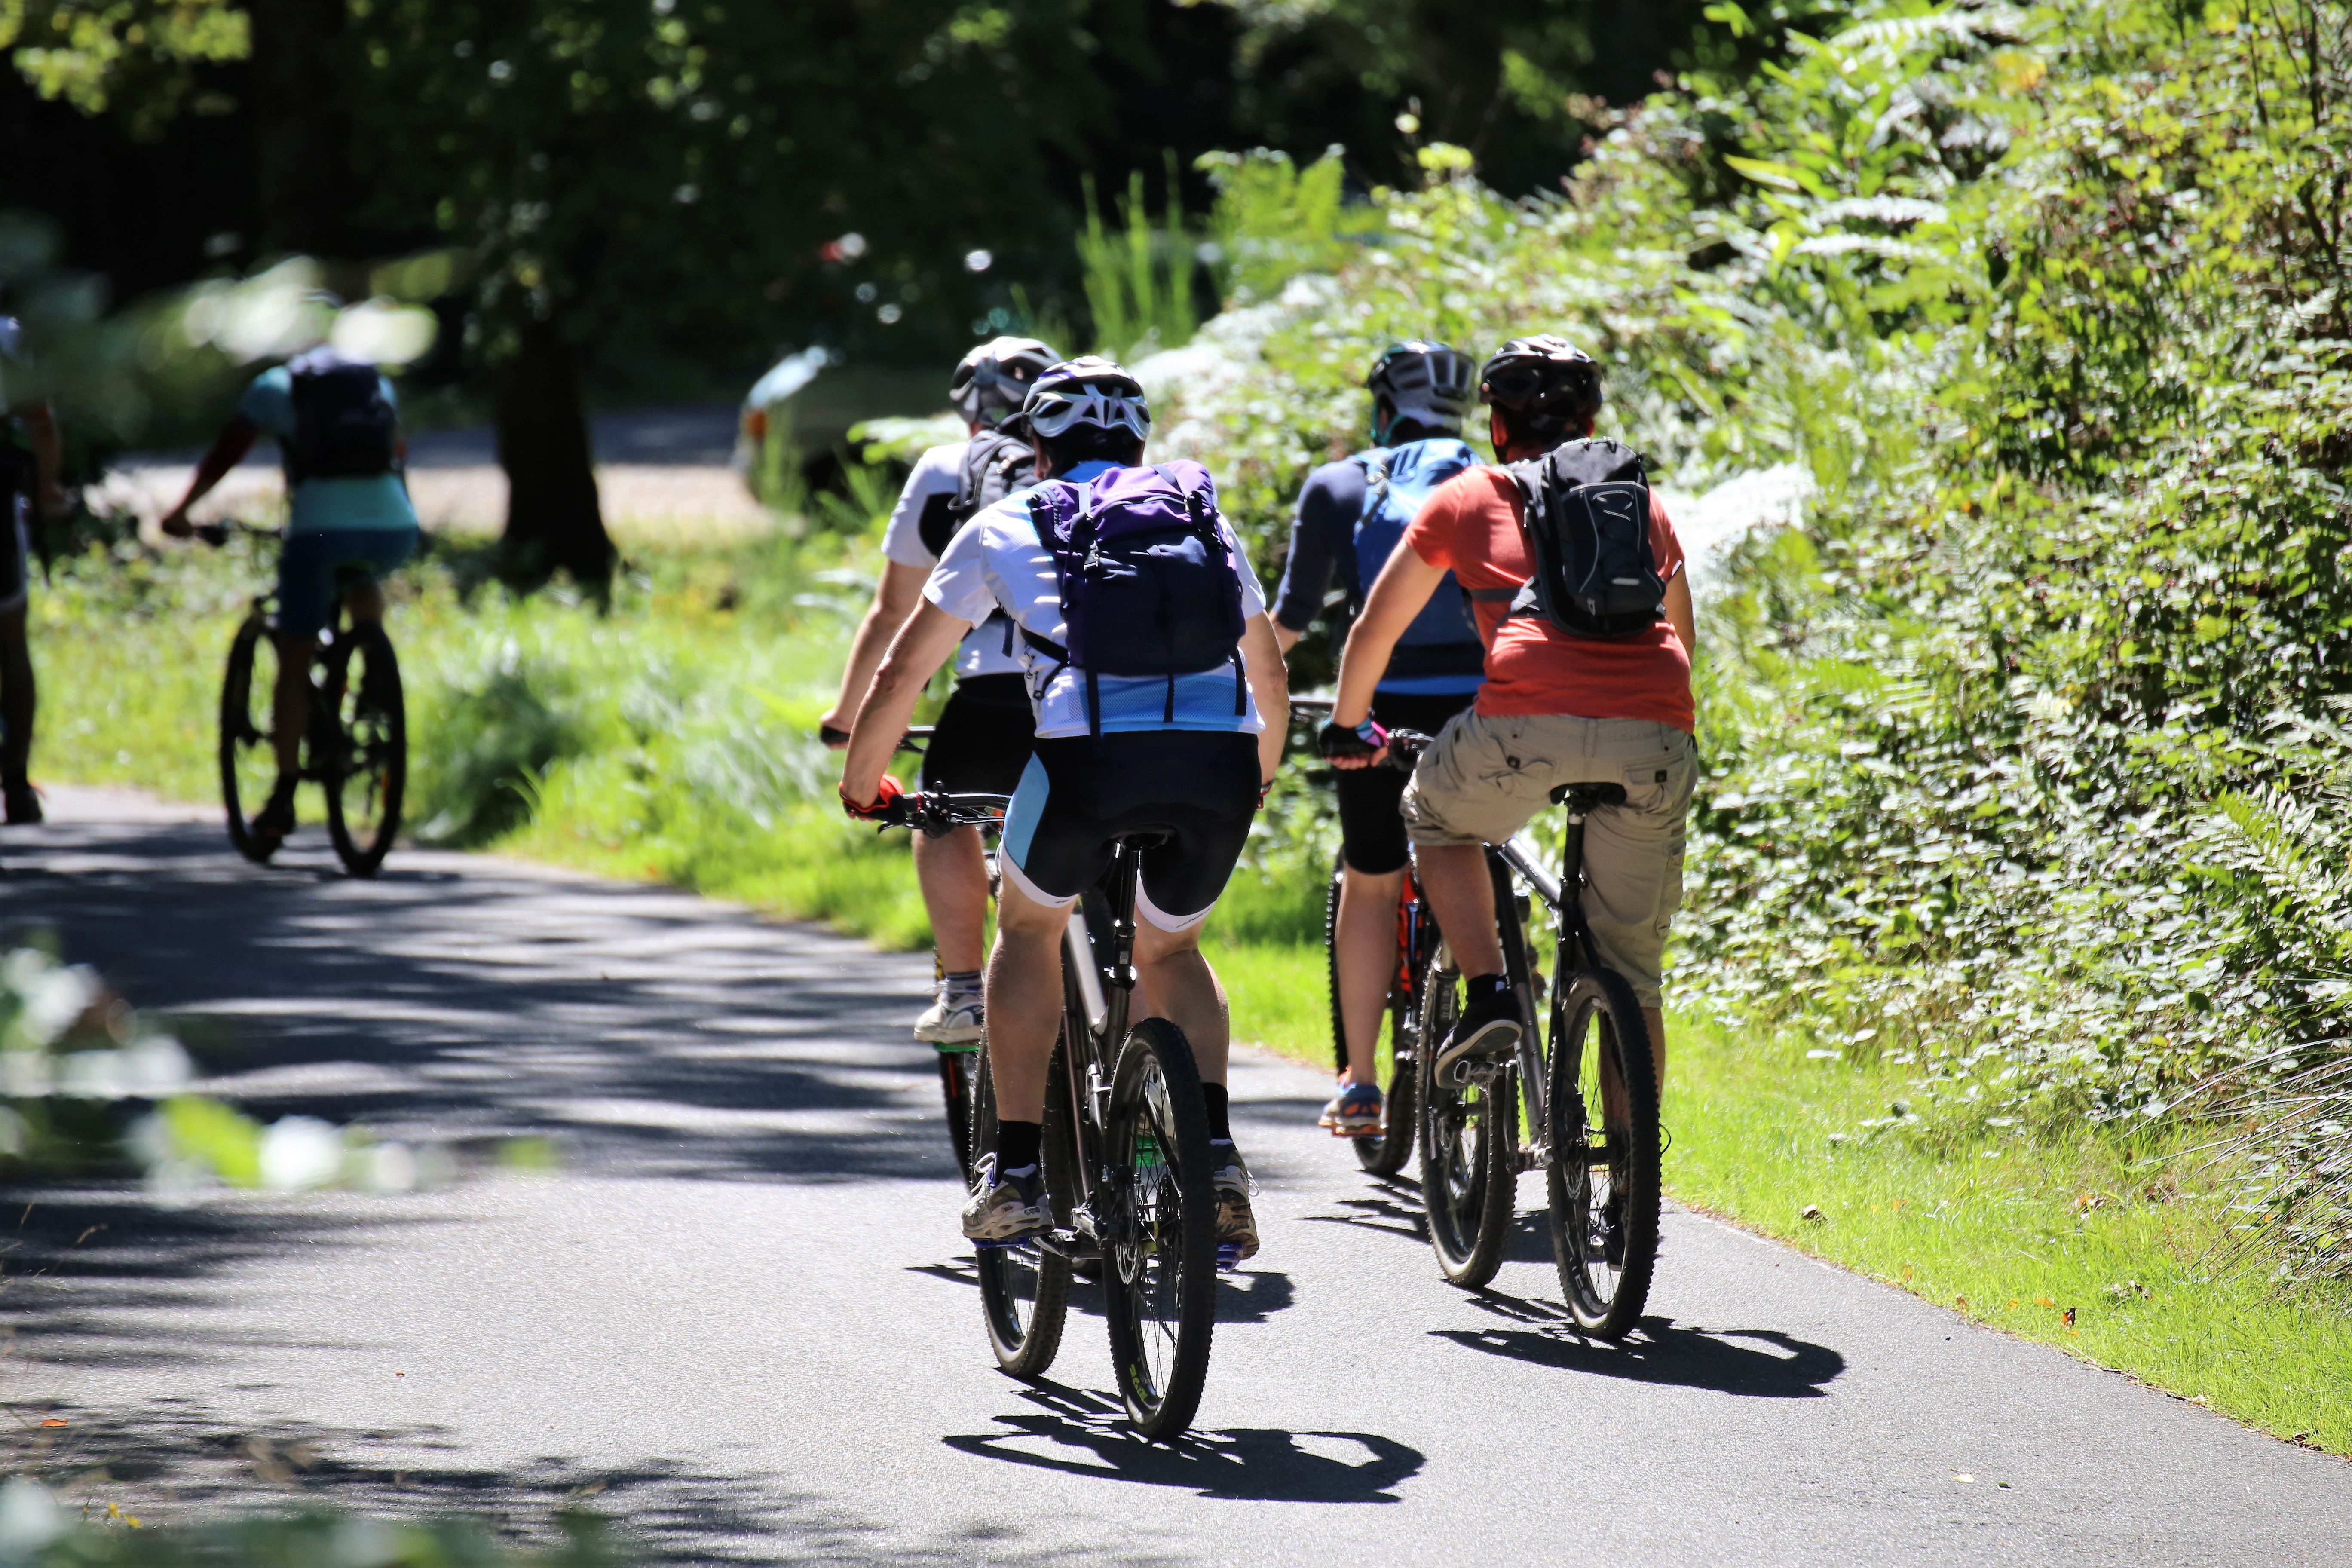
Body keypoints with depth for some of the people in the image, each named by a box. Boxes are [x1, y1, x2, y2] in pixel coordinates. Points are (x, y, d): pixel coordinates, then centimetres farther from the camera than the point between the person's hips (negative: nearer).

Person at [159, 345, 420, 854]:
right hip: (395, 528, 3)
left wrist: (180, 513, 20)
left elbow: (225, 453, 12)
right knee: (359, 577, 38)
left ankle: (283, 798, 3)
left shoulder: (274, 387, 16)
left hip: (321, 526, -3)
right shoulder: (377, 386, 26)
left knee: (294, 662, 7)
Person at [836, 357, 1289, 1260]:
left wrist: (861, 785, 43)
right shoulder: (1203, 518, 29)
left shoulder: (1009, 526, 22)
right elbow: (1271, 677, 39)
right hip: (1219, 756, 2)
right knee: (1170, 948, 27)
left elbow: (903, 673, 27)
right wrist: (1259, 781, 56)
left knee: (1029, 926, 25)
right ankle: (1215, 1157, 5)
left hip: (1088, 749, -2)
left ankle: (1016, 1171, 17)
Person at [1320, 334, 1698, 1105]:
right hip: (1657, 737, 3)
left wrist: (1348, 726, 46)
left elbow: (1377, 627, 30)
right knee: (1633, 974, 14)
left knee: (1436, 818, 29)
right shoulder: (1645, 505, 29)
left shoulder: (1467, 498, 21)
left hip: (1529, 722, -3)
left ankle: (1489, 995, 11)